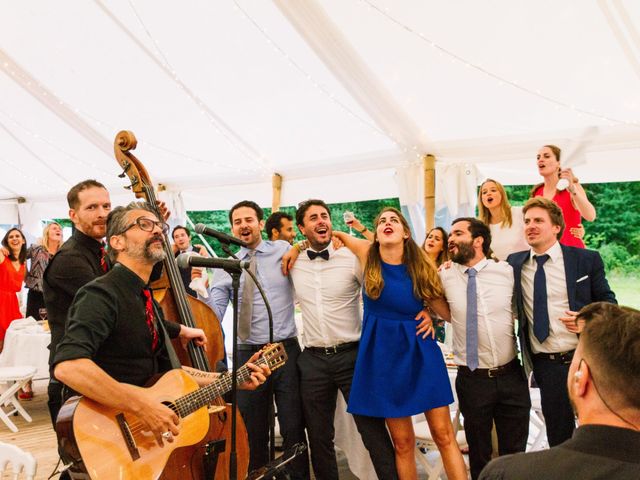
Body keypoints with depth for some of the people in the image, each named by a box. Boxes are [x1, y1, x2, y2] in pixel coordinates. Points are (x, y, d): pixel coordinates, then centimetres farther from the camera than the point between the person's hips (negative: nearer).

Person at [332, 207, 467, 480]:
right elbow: (335, 234, 16)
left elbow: (449, 312, 9)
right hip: (384, 354, 0)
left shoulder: (421, 266, -1)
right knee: (402, 442, 7)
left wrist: (427, 314, -8)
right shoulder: (367, 254, -2)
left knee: (444, 435, 1)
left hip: (420, 351, 0)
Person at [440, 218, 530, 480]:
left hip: (511, 376, 1)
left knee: (515, 452, 14)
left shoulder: (506, 271, -3)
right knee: (479, 454, 15)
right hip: (472, 379, 0)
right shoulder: (444, 276, -4)